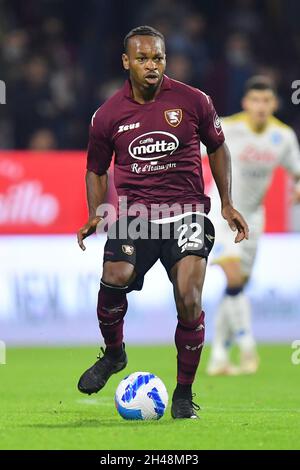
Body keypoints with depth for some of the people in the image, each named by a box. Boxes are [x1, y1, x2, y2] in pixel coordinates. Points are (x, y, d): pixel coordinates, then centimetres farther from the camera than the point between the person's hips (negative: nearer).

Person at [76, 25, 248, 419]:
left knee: (188, 298, -18)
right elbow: (96, 169, 16)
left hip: (186, 211, -1)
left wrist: (227, 204, 10)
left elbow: (217, 148, 15)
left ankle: (184, 394, 1)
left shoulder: (193, 101, 0)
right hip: (134, 213, 1)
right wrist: (95, 214, 0)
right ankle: (113, 353, 9)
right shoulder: (108, 115, 2)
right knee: (113, 280, -24)